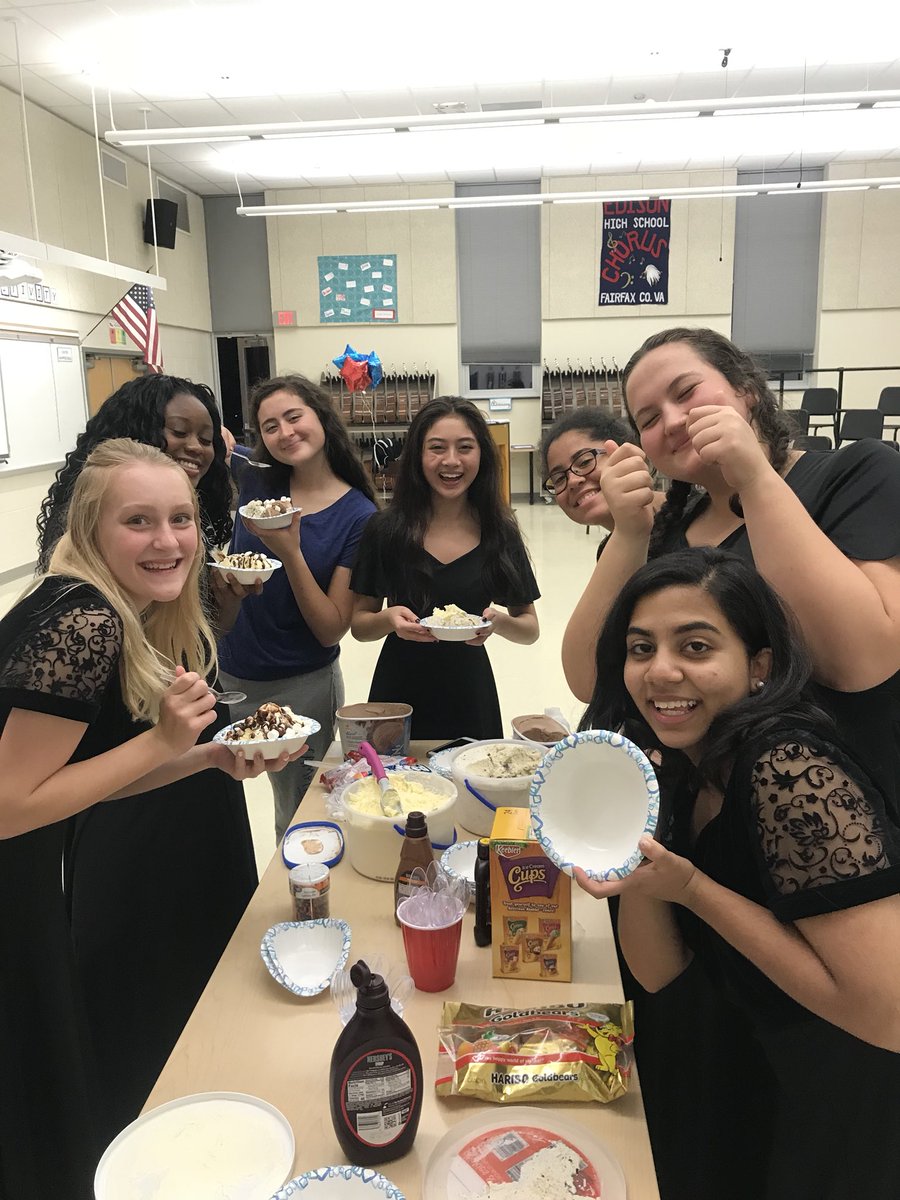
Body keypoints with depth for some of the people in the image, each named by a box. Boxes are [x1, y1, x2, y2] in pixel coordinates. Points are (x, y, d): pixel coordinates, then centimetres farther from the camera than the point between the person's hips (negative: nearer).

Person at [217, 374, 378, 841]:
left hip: (303, 686, -4)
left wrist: (291, 553, -27)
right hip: (228, 674, 4)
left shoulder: (358, 515, -13)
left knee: (299, 817, 13)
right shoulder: (256, 482, -4)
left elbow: (332, 630, -15)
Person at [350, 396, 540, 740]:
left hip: (469, 695, 1)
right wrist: (388, 619, -21)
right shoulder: (386, 529, -7)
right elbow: (359, 626, -1)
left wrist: (499, 621, -18)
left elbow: (530, 630, 2)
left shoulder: (500, 532, -5)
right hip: (398, 691, 0)